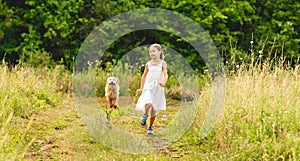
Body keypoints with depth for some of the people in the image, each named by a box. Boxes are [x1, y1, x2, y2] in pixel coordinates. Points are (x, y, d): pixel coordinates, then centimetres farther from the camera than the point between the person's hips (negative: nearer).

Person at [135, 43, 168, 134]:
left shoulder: (162, 63, 0)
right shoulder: (148, 64, 5)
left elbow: (165, 75, -12)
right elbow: (144, 76, 15)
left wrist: (164, 82, -33)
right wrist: (141, 88, 16)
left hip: (158, 89, 0)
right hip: (148, 87, 0)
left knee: (154, 110, 7)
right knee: (148, 104, -28)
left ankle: (150, 127, 22)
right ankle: (145, 115, 1)